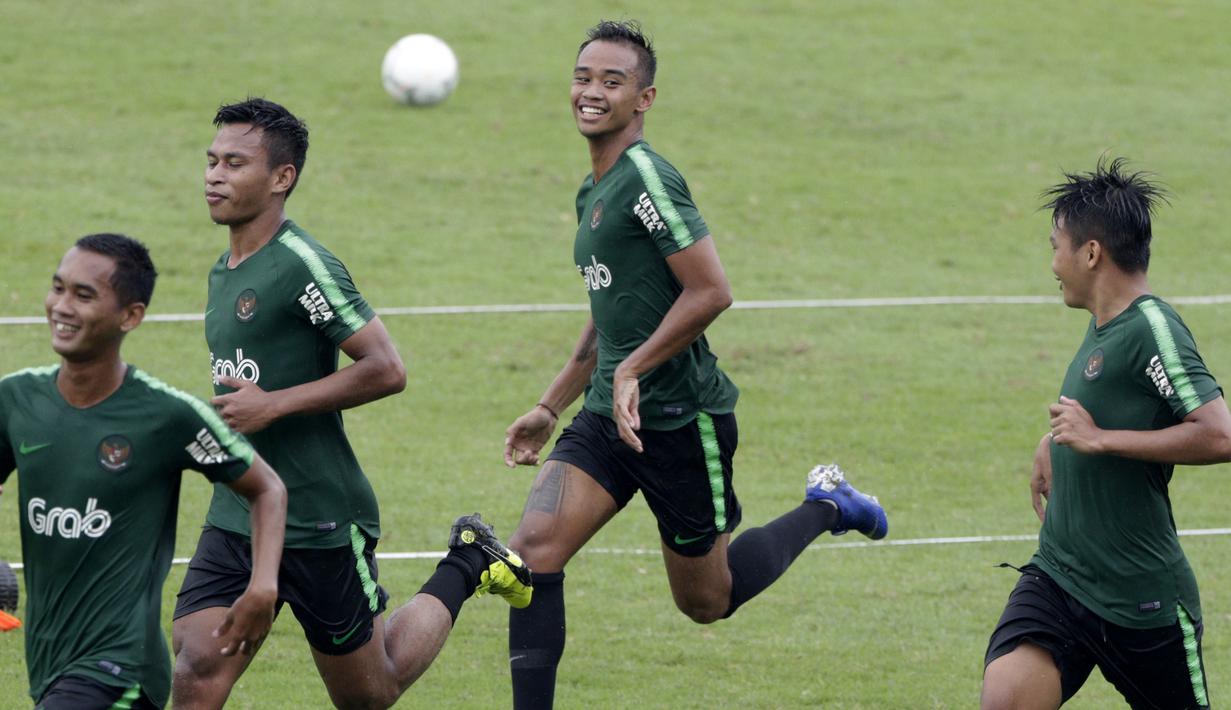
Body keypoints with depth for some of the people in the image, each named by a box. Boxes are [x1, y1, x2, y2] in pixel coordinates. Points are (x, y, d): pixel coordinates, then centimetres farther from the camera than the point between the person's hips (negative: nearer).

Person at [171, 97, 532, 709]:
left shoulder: (302, 265, -16)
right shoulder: (223, 272, 11)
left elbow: (385, 369, -21)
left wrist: (272, 405, -22)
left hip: (321, 522, -7)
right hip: (235, 516, 7)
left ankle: (464, 568, 30)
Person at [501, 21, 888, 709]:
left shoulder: (646, 176, -16)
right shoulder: (594, 190, 14)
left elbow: (711, 291, -22)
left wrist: (633, 372, -20)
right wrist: (550, 407, 23)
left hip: (680, 418, -8)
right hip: (610, 416, 8)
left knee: (706, 600, 9)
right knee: (533, 548, -11)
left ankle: (825, 508, 30)